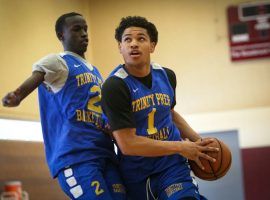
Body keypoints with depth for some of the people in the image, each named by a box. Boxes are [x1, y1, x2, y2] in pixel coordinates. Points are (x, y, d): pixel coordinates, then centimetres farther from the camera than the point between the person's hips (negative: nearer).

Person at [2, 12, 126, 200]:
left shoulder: (95, 71, 25)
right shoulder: (56, 62, 1)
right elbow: (33, 80, -18)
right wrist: (16, 97, -41)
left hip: (104, 152, 8)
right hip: (75, 155, -7)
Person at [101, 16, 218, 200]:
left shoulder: (167, 76, 3)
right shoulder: (114, 86, -16)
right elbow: (127, 143, -21)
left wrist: (197, 140, 9)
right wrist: (181, 147, -17)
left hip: (172, 164, 3)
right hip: (135, 173, -3)